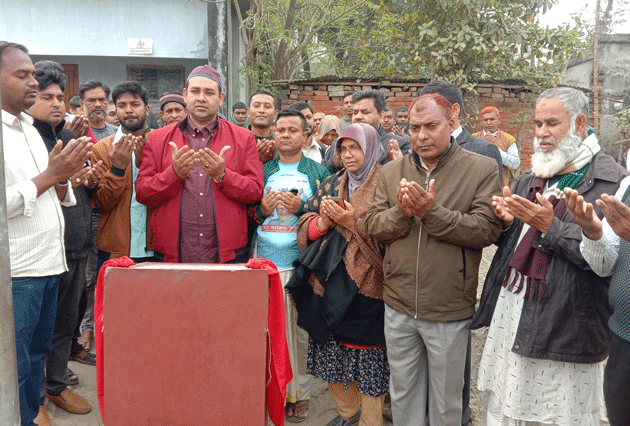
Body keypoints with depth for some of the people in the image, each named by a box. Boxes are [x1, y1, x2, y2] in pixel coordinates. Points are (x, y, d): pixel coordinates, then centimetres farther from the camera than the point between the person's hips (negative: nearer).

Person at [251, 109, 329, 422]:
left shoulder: (318, 172, 7)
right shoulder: (261, 171, 12)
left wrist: (301, 208, -13)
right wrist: (262, 209, -7)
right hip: (265, 262, 2)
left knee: (301, 330, 3)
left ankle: (300, 393, 17)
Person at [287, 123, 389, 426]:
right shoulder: (331, 184, 14)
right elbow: (305, 228, 12)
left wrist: (354, 222, -18)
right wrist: (323, 222, -8)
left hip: (365, 287, -6)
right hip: (330, 285, 6)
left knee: (367, 359, 1)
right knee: (332, 355, 14)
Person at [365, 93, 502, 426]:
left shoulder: (482, 169, -7)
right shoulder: (392, 172, 5)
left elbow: (487, 230, -17)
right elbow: (373, 226, 0)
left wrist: (432, 211, -24)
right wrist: (402, 212, -19)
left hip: (449, 311, -3)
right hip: (398, 307, 4)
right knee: (402, 394, 21)